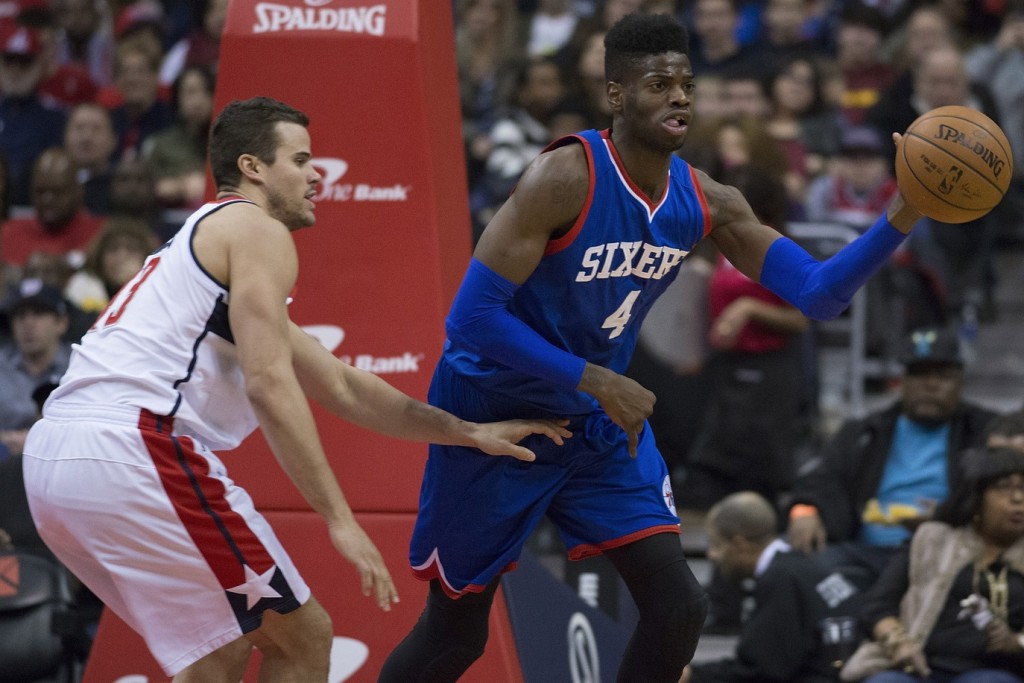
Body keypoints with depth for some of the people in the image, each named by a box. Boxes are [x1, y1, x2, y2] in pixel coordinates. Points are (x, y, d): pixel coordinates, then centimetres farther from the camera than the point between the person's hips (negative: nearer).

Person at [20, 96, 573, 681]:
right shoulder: (259, 231, 1)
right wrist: (340, 520, -12)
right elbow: (270, 385, -12)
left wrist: (469, 433, 34)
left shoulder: (205, 237, 31)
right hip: (132, 451, -10)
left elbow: (341, 387, 35)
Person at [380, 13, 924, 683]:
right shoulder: (566, 179, -26)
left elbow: (818, 294, -7)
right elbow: (470, 318, -28)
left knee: (679, 607, -7)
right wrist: (595, 382, -29)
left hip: (600, 424, 6)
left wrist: (901, 220, -23)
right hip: (496, 417, -6)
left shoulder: (706, 203, -7)